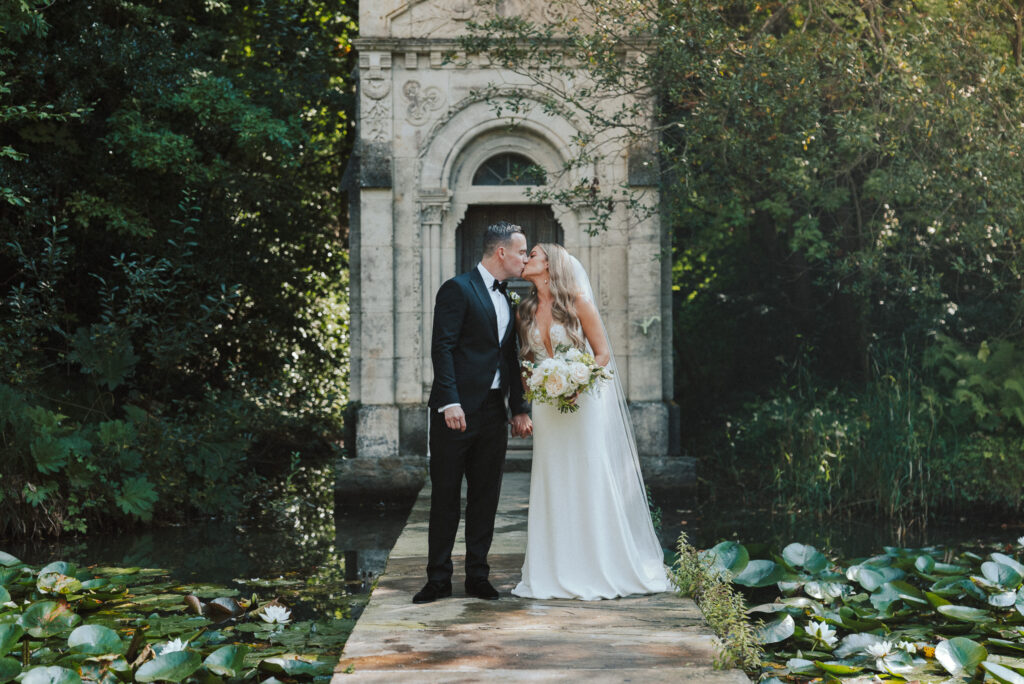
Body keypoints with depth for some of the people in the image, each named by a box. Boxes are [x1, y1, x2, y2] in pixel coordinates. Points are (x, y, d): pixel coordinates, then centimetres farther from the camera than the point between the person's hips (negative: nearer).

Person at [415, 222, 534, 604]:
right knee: (445, 496, 0)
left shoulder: (506, 299, 17)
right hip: (458, 410, -7)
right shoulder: (458, 289, -7)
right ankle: (438, 579, 6)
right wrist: (449, 403, -21)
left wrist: (519, 409, 14)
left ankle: (477, 576, 16)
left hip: (493, 412, 7)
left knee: (485, 496, 9)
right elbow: (442, 349, -14)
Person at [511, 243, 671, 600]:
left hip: (583, 403, -4)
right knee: (553, 488, 3)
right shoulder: (525, 310, 9)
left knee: (590, 485, -2)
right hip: (547, 407, 4)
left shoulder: (576, 300, -5)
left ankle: (600, 570, 7)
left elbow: (603, 353, -5)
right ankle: (560, 573, 9)